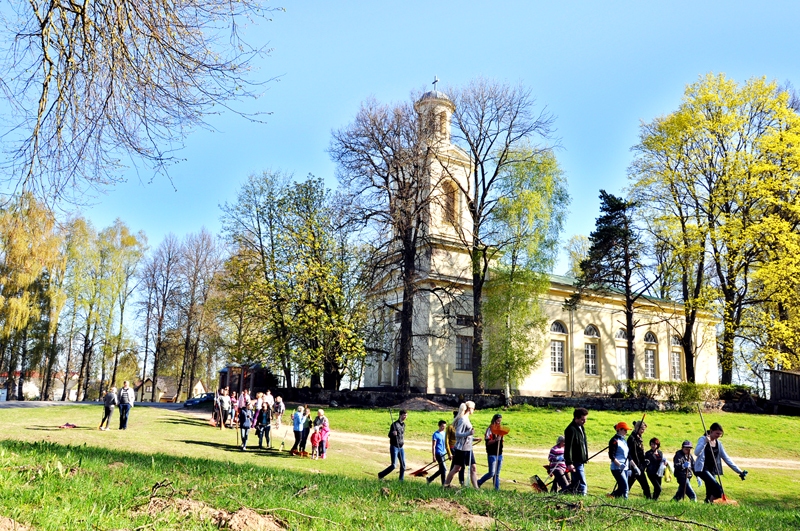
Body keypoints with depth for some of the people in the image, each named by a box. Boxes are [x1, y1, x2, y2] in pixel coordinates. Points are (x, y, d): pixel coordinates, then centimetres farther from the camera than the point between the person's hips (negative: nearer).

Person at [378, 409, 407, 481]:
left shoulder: (403, 424, 10)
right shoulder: (395, 424, -13)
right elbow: (389, 435, -18)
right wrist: (393, 434, -38)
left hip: (401, 447, 7)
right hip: (394, 447, -7)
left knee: (403, 465, 2)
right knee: (394, 465, -10)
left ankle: (401, 480, 13)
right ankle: (381, 475, 7)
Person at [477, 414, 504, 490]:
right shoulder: (490, 429, -8)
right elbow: (487, 442, -14)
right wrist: (495, 440, -26)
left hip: (499, 454, 7)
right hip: (492, 454, -7)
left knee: (497, 474, 8)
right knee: (491, 473, -11)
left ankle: (497, 488, 11)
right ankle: (478, 483, 6)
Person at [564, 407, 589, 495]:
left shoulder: (580, 427, 12)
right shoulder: (571, 429, -18)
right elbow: (568, 447, -21)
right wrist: (569, 463, -24)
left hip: (580, 461, 10)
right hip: (575, 462, -10)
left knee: (575, 484, 15)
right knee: (583, 485, -9)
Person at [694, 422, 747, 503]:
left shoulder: (718, 443, 11)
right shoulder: (703, 439, -8)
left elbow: (726, 458, 15)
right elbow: (696, 453, -24)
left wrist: (739, 471, 10)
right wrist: (705, 442, -33)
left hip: (712, 471, 7)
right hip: (702, 469, -7)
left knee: (710, 494, -1)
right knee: (718, 490, -22)